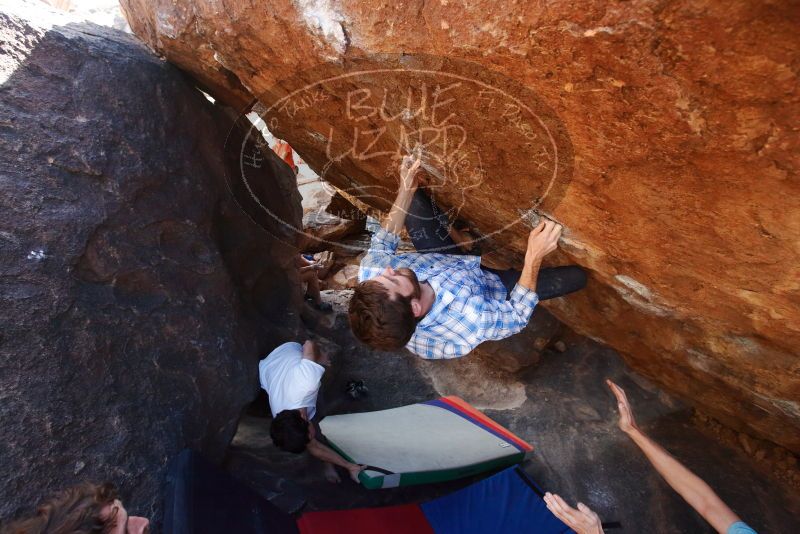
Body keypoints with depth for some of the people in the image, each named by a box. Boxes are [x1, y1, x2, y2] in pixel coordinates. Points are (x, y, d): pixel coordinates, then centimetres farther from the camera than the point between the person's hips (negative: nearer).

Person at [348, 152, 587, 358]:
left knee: (413, 200, 3)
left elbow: (381, 244, -11)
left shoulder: (369, 272, -36)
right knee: (577, 276, -1)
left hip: (443, 262, 4)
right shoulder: (469, 324, -47)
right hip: (491, 285, -3)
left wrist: (406, 190, -13)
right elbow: (517, 316, -24)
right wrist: (533, 258, -32)